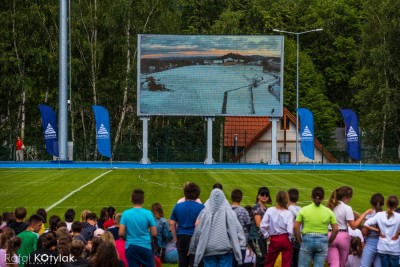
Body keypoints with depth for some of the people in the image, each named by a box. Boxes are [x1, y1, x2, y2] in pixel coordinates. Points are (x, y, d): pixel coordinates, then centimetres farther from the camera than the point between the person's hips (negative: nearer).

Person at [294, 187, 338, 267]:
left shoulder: (304, 210, -1)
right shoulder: (328, 211, 1)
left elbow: (296, 227, -5)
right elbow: (335, 229, -1)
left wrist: (300, 240, 7)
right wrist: (329, 242, 11)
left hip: (307, 240, -1)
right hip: (322, 241, 1)